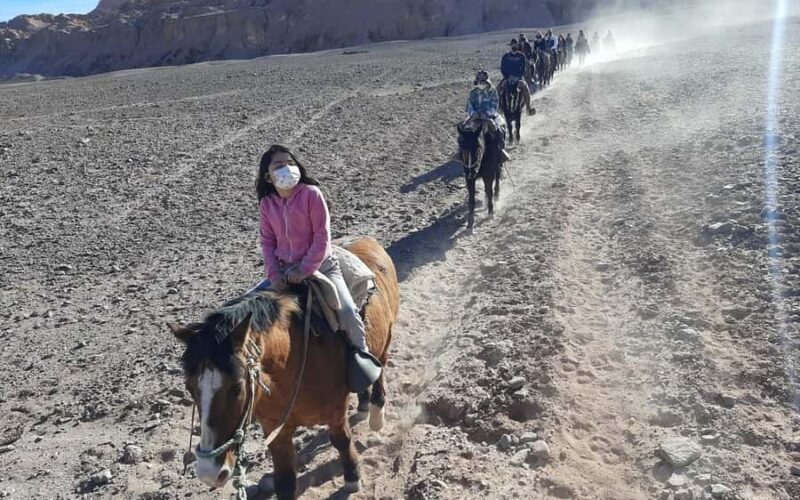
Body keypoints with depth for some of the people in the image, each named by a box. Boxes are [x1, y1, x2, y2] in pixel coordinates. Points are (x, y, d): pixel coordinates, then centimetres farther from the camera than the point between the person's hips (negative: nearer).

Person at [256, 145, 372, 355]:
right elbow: (267, 241, 4)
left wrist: (305, 270, -18)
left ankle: (362, 354, 3)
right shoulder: (266, 203, 0)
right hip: (284, 271, 4)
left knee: (347, 312, -20)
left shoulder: (311, 193, -12)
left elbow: (322, 236, -14)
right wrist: (273, 274, -10)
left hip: (320, 266, -4)